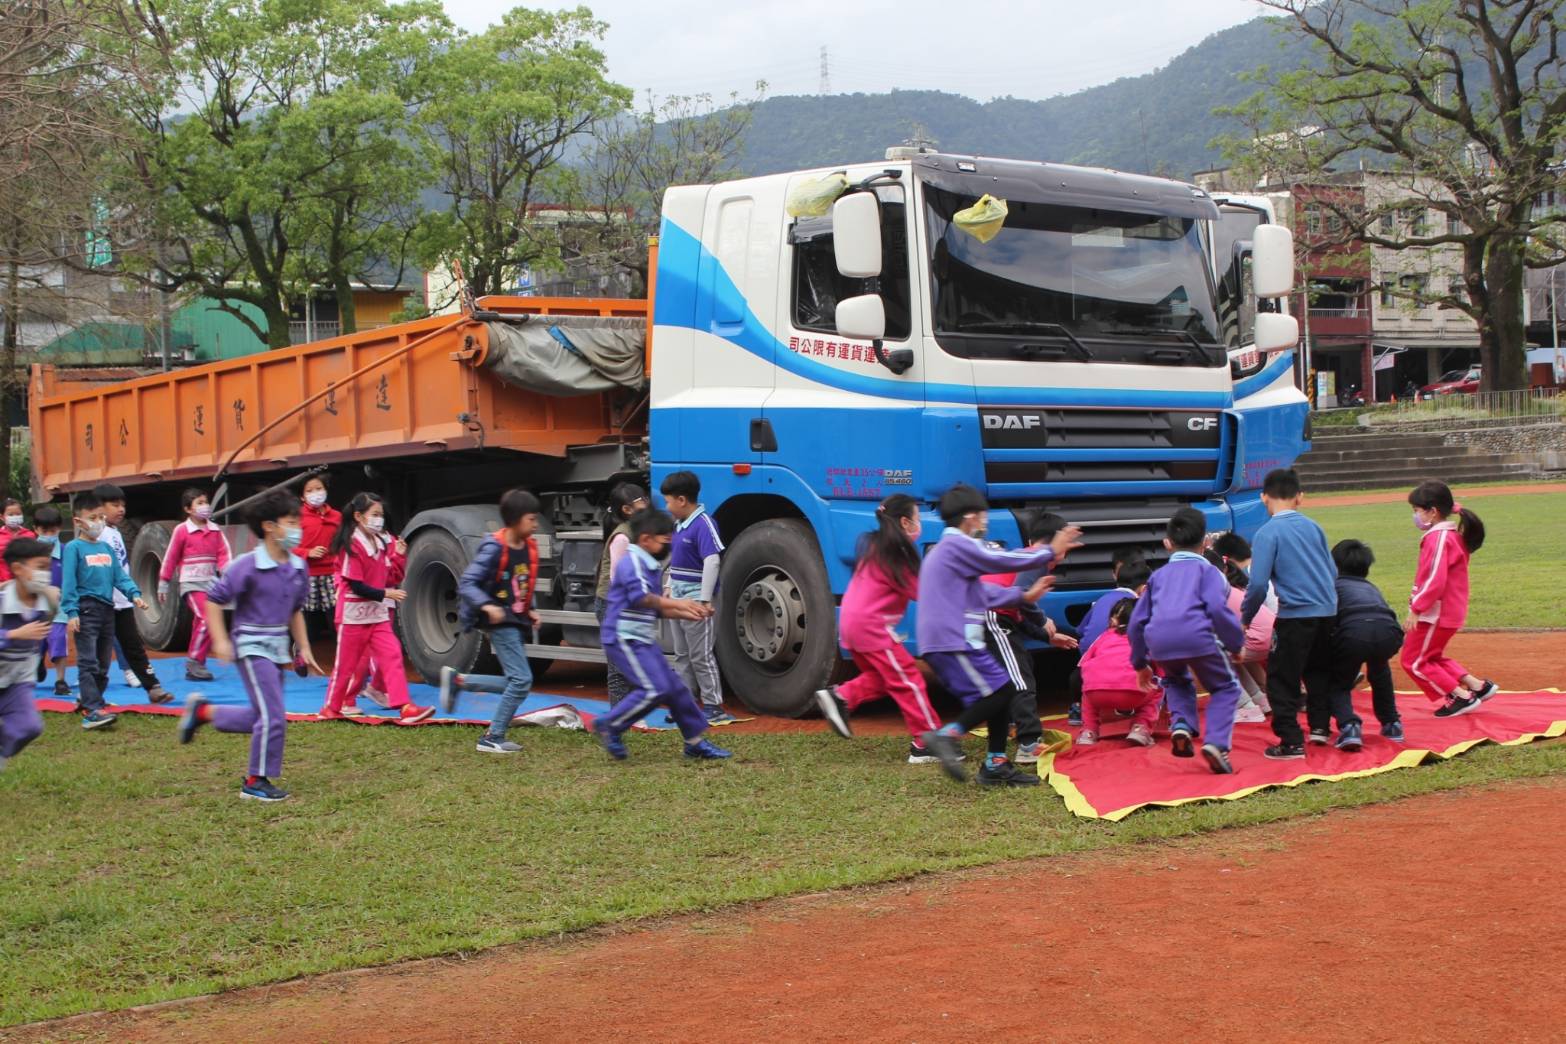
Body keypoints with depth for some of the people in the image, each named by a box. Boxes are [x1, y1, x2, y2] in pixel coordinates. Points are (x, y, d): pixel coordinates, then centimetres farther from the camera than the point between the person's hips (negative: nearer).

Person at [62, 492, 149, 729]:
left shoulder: (107, 548, 14)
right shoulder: (74, 548, -5)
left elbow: (120, 576, 12)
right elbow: (68, 582, -10)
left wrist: (135, 594, -5)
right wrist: (71, 612, -17)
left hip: (107, 609, 7)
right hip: (86, 609, -7)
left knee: (103, 663, 13)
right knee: (88, 662, -11)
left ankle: (88, 700, 27)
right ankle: (92, 710, -17)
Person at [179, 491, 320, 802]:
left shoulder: (298, 567, 4)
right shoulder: (248, 565, -16)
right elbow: (214, 600, -10)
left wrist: (304, 648, 14)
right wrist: (220, 641, -16)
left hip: (279, 647, 8)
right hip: (253, 646, -8)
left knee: (262, 717, 14)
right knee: (273, 717, -11)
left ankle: (202, 710, 33)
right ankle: (257, 782, 4)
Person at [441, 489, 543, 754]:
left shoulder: (529, 548, 6)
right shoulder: (494, 548, -17)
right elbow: (466, 584, -20)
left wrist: (530, 610, 6)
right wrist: (486, 606, -36)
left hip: (517, 622, 8)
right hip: (500, 622, -8)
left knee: (516, 682, 12)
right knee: (521, 679, -12)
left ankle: (456, 680, 23)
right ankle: (492, 738, -1)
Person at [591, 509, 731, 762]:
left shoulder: (649, 566, 19)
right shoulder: (632, 562, -13)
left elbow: (659, 609, 25)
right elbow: (640, 597, -29)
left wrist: (691, 614, 14)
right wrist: (677, 603, -34)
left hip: (643, 640, 10)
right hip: (625, 638, -10)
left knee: (675, 688, 9)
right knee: (654, 689, -19)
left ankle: (696, 743, 16)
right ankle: (609, 725, -6)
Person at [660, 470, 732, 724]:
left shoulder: (703, 524, -18)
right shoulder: (679, 525, 10)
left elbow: (712, 561, -25)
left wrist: (704, 600, -27)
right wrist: (670, 589, 23)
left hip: (696, 599, -9)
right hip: (678, 598, 9)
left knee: (701, 655, -6)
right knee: (682, 654, 14)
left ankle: (714, 706, -1)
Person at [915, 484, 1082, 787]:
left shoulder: (946, 549, 24)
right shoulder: (958, 545, -9)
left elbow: (982, 591, 31)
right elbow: (1004, 560, -9)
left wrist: (1023, 596, 30)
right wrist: (1050, 552, 3)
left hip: (941, 643, 10)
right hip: (953, 641, -10)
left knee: (999, 694, 11)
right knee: (1000, 691, -12)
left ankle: (996, 765, 12)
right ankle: (947, 735, -18)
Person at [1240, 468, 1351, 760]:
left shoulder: (1268, 532, -8)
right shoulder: (1312, 527, 9)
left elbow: (1259, 584, -14)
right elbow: (1333, 573, 15)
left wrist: (1245, 617, -1)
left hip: (1295, 615, -6)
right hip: (1327, 612, 6)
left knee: (1281, 678, 6)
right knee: (1319, 673, 23)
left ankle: (1291, 742, 7)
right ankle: (1349, 725, 16)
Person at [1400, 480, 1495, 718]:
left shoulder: (1438, 538, -19)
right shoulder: (1453, 535, 12)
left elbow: (1435, 580, -26)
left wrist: (1416, 608, -22)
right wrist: (1418, 600, 15)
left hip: (1437, 614, -10)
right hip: (1451, 611, 10)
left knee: (1414, 661, 1)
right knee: (1432, 657, 24)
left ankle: (1461, 697, -1)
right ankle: (1476, 685, 16)